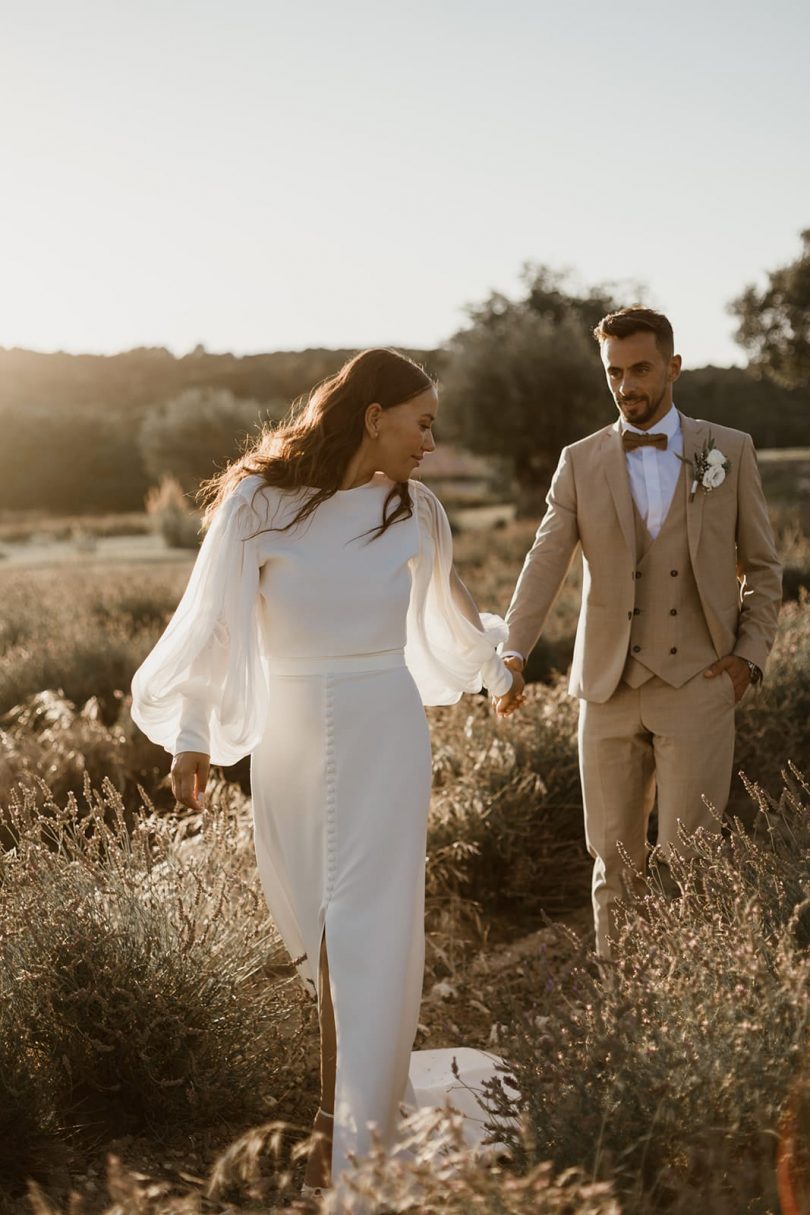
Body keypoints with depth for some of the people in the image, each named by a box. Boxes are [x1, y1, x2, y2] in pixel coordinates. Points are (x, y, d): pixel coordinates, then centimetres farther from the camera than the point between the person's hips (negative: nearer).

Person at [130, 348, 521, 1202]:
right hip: (291, 736, -1)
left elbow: (448, 604, 22)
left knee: (363, 927, -2)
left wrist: (496, 672, 37)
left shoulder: (412, 510, 3)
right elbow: (213, 618, 0)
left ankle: (347, 1132, 3)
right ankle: (368, 1082, 26)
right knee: (317, 926, 8)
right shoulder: (259, 503, -7)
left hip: (387, 732, 1)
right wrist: (191, 736, 0)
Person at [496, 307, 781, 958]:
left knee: (685, 860, -3)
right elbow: (545, 562, -6)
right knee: (614, 856, 10)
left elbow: (763, 566, 9)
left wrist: (750, 655, -4)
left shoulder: (729, 450, 4)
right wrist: (513, 652, -20)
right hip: (611, 688, 2)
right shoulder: (580, 463, 6)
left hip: (698, 685, -2)